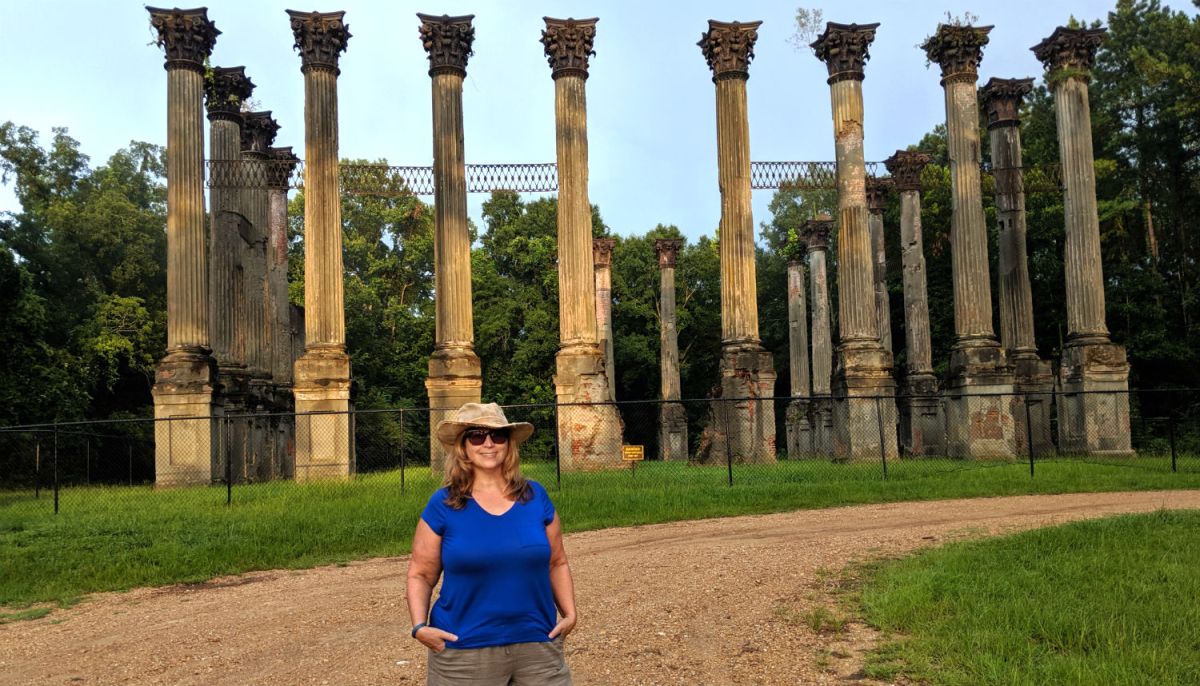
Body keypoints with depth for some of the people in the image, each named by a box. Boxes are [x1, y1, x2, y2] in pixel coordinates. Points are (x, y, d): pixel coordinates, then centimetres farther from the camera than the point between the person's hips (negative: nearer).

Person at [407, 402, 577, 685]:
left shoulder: (535, 495, 5)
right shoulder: (443, 505, -2)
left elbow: (557, 563, 13)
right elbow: (420, 575, 2)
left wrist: (569, 614, 2)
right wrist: (420, 626, -11)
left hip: (539, 644, 2)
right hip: (463, 649, -2)